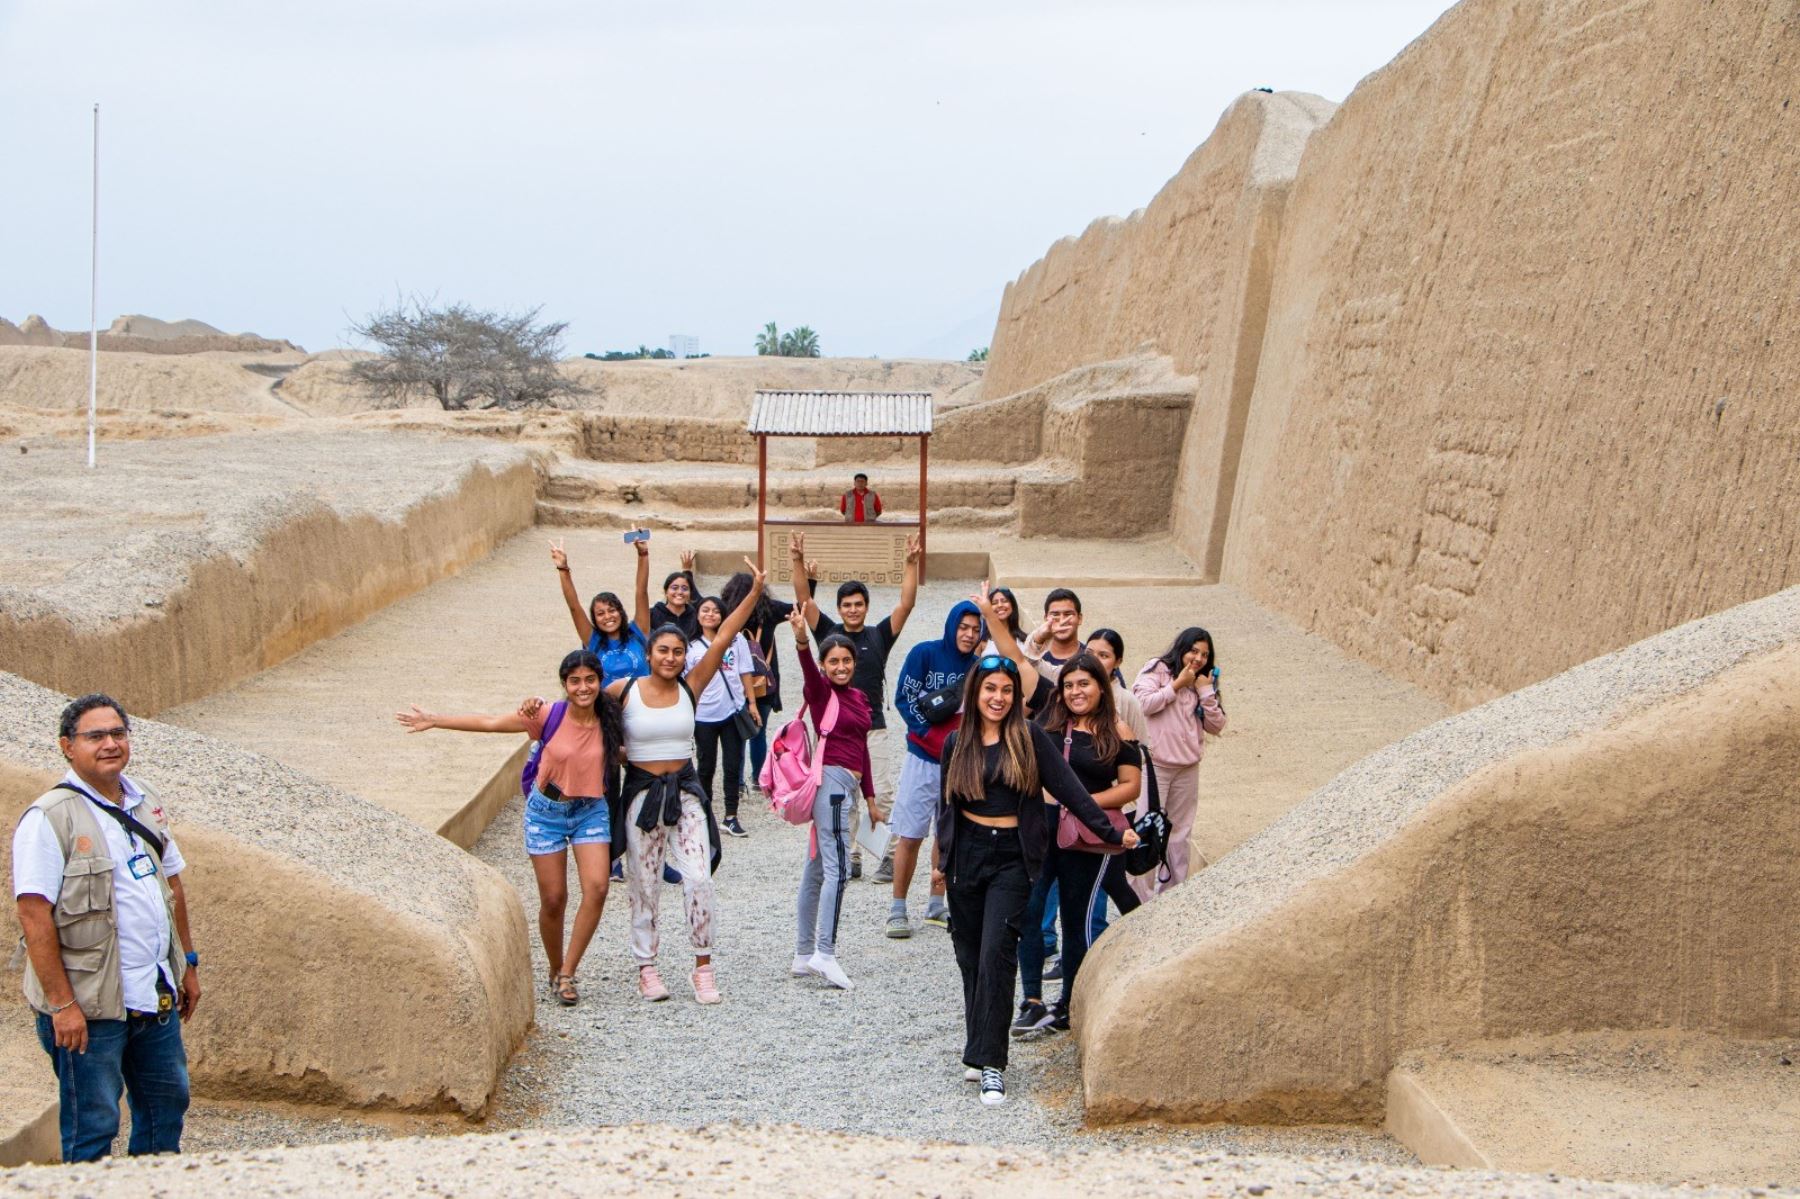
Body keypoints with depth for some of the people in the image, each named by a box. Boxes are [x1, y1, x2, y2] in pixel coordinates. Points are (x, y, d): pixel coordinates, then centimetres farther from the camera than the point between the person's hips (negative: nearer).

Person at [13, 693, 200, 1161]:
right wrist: (61, 1002, -20)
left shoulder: (147, 806, 10)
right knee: (92, 1127, 1)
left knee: (167, 1104, 16)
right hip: (89, 1005, -7)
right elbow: (34, 915, -17)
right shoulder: (49, 818, -13)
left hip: (156, 998, 7)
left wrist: (188, 963, 18)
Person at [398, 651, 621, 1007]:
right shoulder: (548, 717, -14)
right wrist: (433, 720, -7)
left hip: (591, 812, 1)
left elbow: (620, 755, 14)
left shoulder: (608, 722, -8)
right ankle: (555, 971, 24)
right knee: (553, 899, 1)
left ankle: (567, 974, -7)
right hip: (547, 812, -1)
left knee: (596, 888, -16)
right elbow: (489, 724, -8)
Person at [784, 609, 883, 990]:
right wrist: (801, 638, -47)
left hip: (847, 784, 8)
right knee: (837, 868, -14)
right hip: (831, 779, -8)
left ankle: (804, 955, 15)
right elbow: (809, 672, -27)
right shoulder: (821, 691, -5)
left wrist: (870, 797, 22)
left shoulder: (858, 697, 16)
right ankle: (824, 953, -15)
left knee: (816, 869, 11)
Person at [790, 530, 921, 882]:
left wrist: (911, 563, -16)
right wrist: (799, 562, -15)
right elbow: (804, 599, -2)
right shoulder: (828, 632, 6)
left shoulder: (879, 635, 3)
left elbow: (906, 604, -6)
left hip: (873, 731, -2)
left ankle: (891, 857, 0)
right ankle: (850, 859, 15)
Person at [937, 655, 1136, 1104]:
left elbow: (1069, 789, -3)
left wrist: (1111, 833, -8)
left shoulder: (1030, 739, -1)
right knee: (970, 959, 6)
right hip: (966, 853, 3)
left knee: (996, 956, -13)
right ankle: (977, 1050, 17)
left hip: (1011, 858, -3)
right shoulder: (956, 743, 7)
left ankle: (990, 1062, -14)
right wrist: (940, 858, 16)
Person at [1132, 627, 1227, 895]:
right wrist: (1177, 685, -12)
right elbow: (1143, 703, -18)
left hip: (1188, 769, 6)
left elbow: (1216, 726, 8)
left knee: (1179, 833, 12)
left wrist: (1206, 692, -3)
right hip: (1155, 764, -6)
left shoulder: (1204, 682, 14)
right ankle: (1143, 897, -4)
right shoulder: (1157, 670, -2)